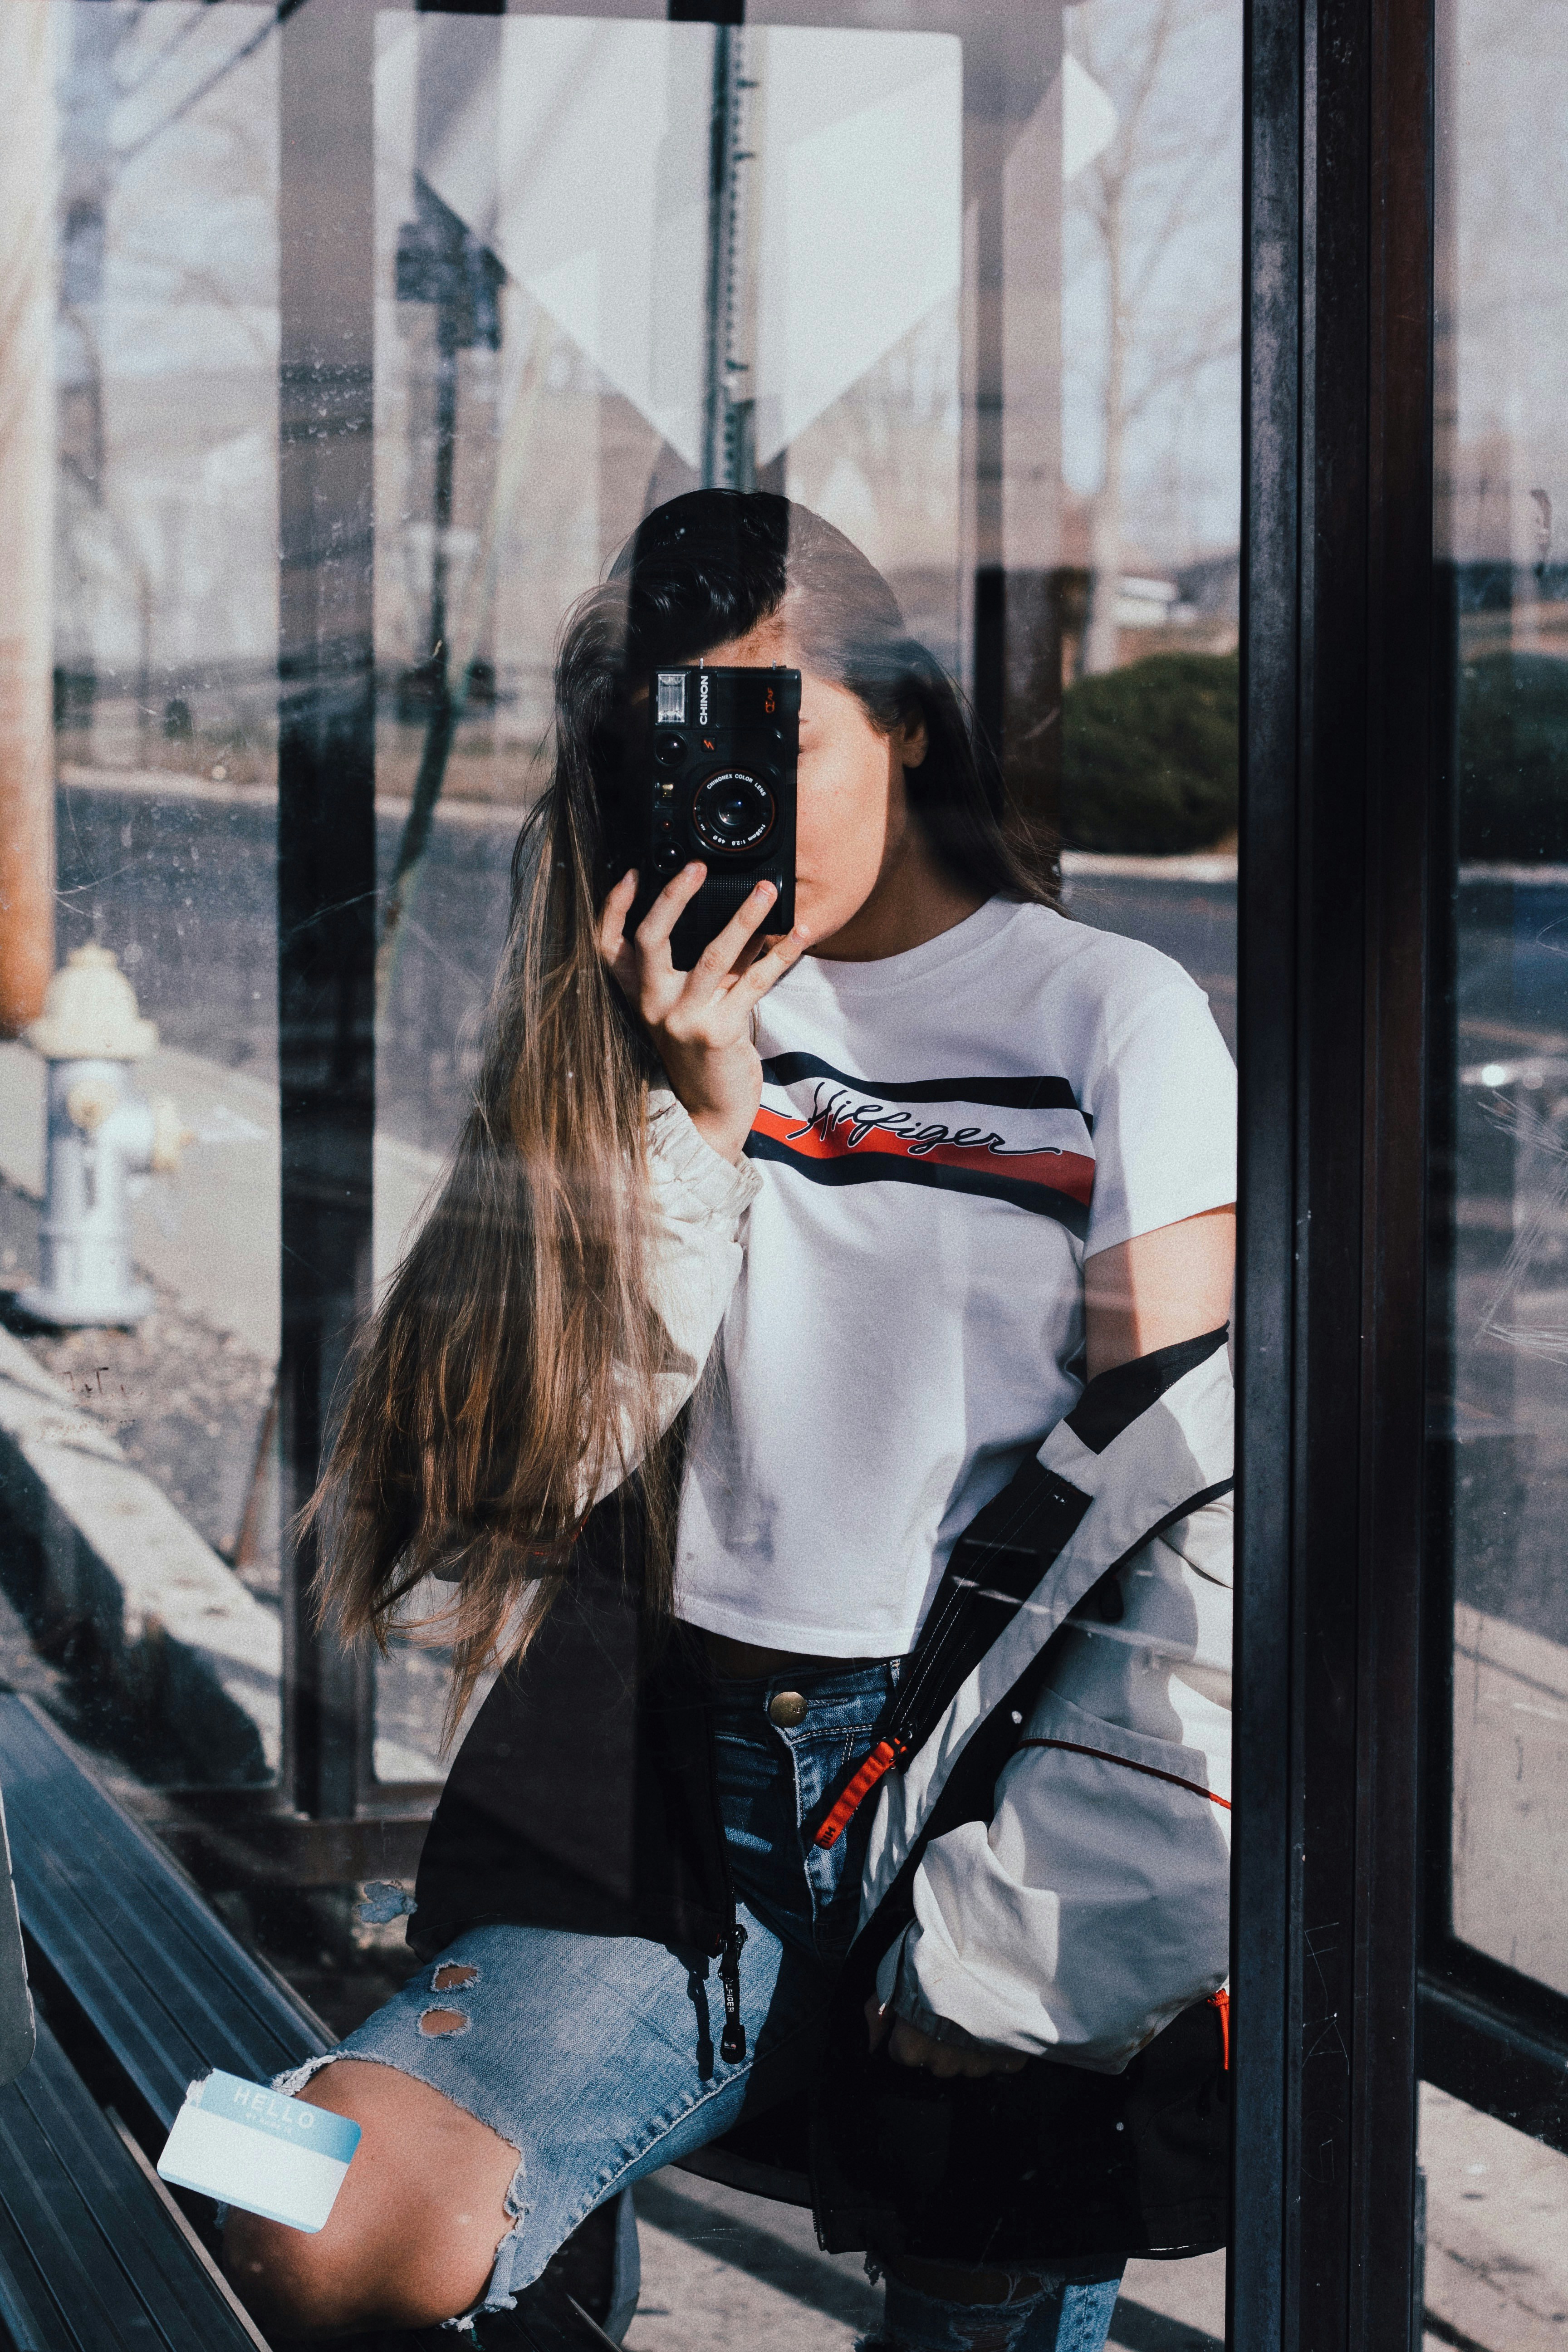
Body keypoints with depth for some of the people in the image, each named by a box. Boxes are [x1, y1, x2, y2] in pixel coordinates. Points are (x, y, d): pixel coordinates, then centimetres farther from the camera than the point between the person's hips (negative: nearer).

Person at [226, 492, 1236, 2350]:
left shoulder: (1109, 1017, 3)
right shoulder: (667, 1026, 14)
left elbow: (1191, 1486, -4)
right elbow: (579, 1432, 4)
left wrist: (1015, 1918, -10)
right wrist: (700, 1117, -8)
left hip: (984, 1778, -2)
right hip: (683, 1798, 2)